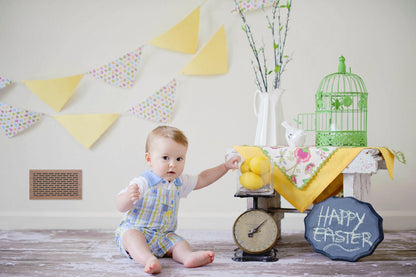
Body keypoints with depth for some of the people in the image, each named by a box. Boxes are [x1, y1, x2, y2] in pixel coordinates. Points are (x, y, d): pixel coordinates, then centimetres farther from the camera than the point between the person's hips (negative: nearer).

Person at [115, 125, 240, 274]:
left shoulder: (179, 182, 7)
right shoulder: (142, 183, -15)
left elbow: (202, 179, 21)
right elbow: (120, 206, -18)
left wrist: (225, 166, 17)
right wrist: (128, 197, -42)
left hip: (163, 237, 6)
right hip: (134, 230, -6)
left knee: (179, 242, -18)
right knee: (132, 236, -36)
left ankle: (188, 256, -46)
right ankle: (149, 260, -58)